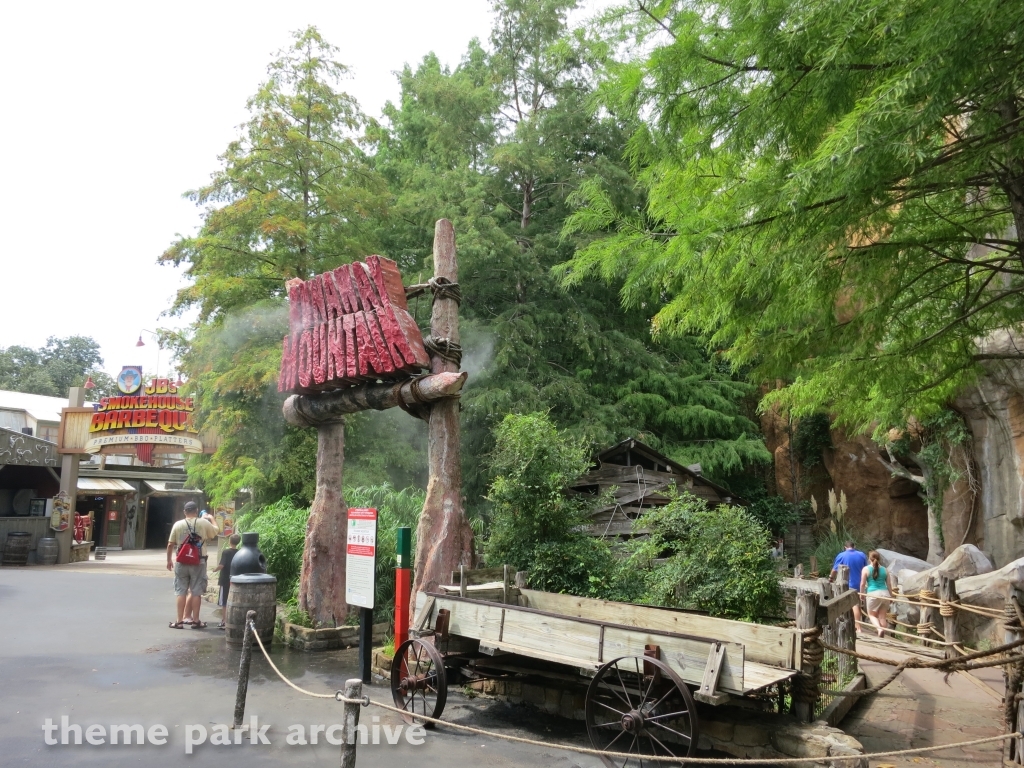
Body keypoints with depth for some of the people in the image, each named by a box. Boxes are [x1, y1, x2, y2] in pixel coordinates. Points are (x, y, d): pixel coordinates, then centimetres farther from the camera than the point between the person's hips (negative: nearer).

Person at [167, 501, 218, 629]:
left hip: (181, 562, 1)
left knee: (181, 591, 7)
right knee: (196, 591, 4)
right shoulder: (204, 523, -4)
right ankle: (195, 620, 8)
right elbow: (215, 532, 13)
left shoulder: (178, 525, 0)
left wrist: (169, 560, 15)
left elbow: (170, 544, 3)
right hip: (198, 562, -1)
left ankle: (179, 620, 8)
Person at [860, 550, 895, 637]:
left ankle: (879, 628, -14)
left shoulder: (866, 569, -1)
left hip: (873, 594, -4)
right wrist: (891, 595, 24)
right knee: (882, 616, 12)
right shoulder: (884, 569, 10)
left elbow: (862, 584, -2)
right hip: (885, 593, 4)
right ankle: (882, 636, 10)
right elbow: (889, 584, 12)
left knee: (871, 615, 12)